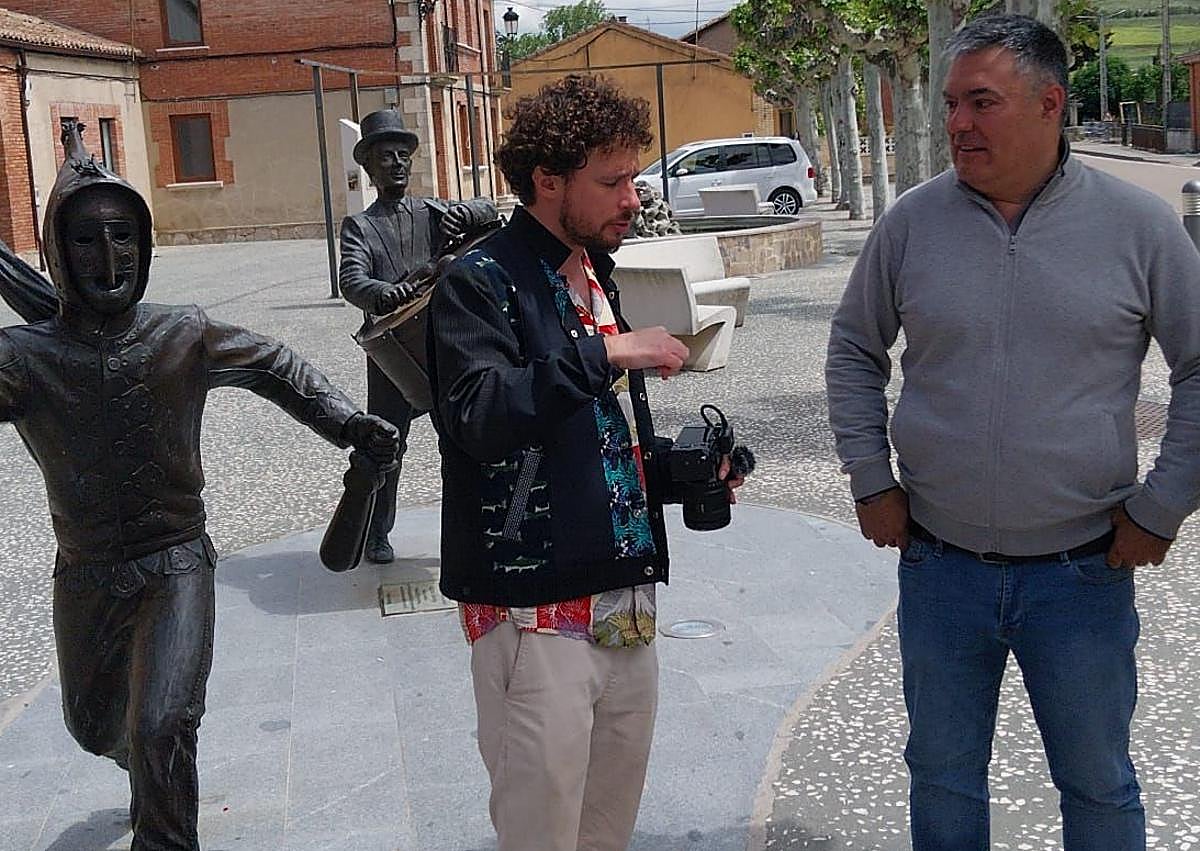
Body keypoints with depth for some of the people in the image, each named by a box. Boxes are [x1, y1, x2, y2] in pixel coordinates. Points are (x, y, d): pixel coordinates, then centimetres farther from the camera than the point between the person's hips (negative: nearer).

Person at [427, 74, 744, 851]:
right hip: (535, 607, -7)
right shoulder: (481, 284, -8)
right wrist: (603, 354, -24)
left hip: (626, 598, 7)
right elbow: (480, 416, -26)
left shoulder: (595, 277, 16)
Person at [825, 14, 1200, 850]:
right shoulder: (913, 221, -2)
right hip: (939, 565, 2)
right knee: (942, 774, 17)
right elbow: (855, 350, 10)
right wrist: (870, 480, 3)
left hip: (1084, 571, -1)